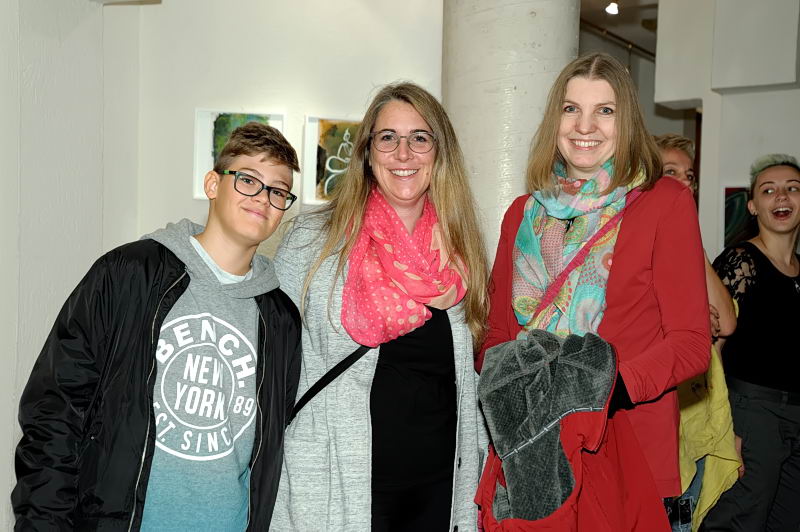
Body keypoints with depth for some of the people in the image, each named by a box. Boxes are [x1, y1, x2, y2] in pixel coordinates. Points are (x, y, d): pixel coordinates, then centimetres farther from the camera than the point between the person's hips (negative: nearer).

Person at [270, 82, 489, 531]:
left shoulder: (460, 250, 4)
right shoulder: (312, 241, -6)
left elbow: (469, 383, 12)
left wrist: (474, 492, 13)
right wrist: (274, 494, -5)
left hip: (438, 489, 4)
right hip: (335, 491, -3)